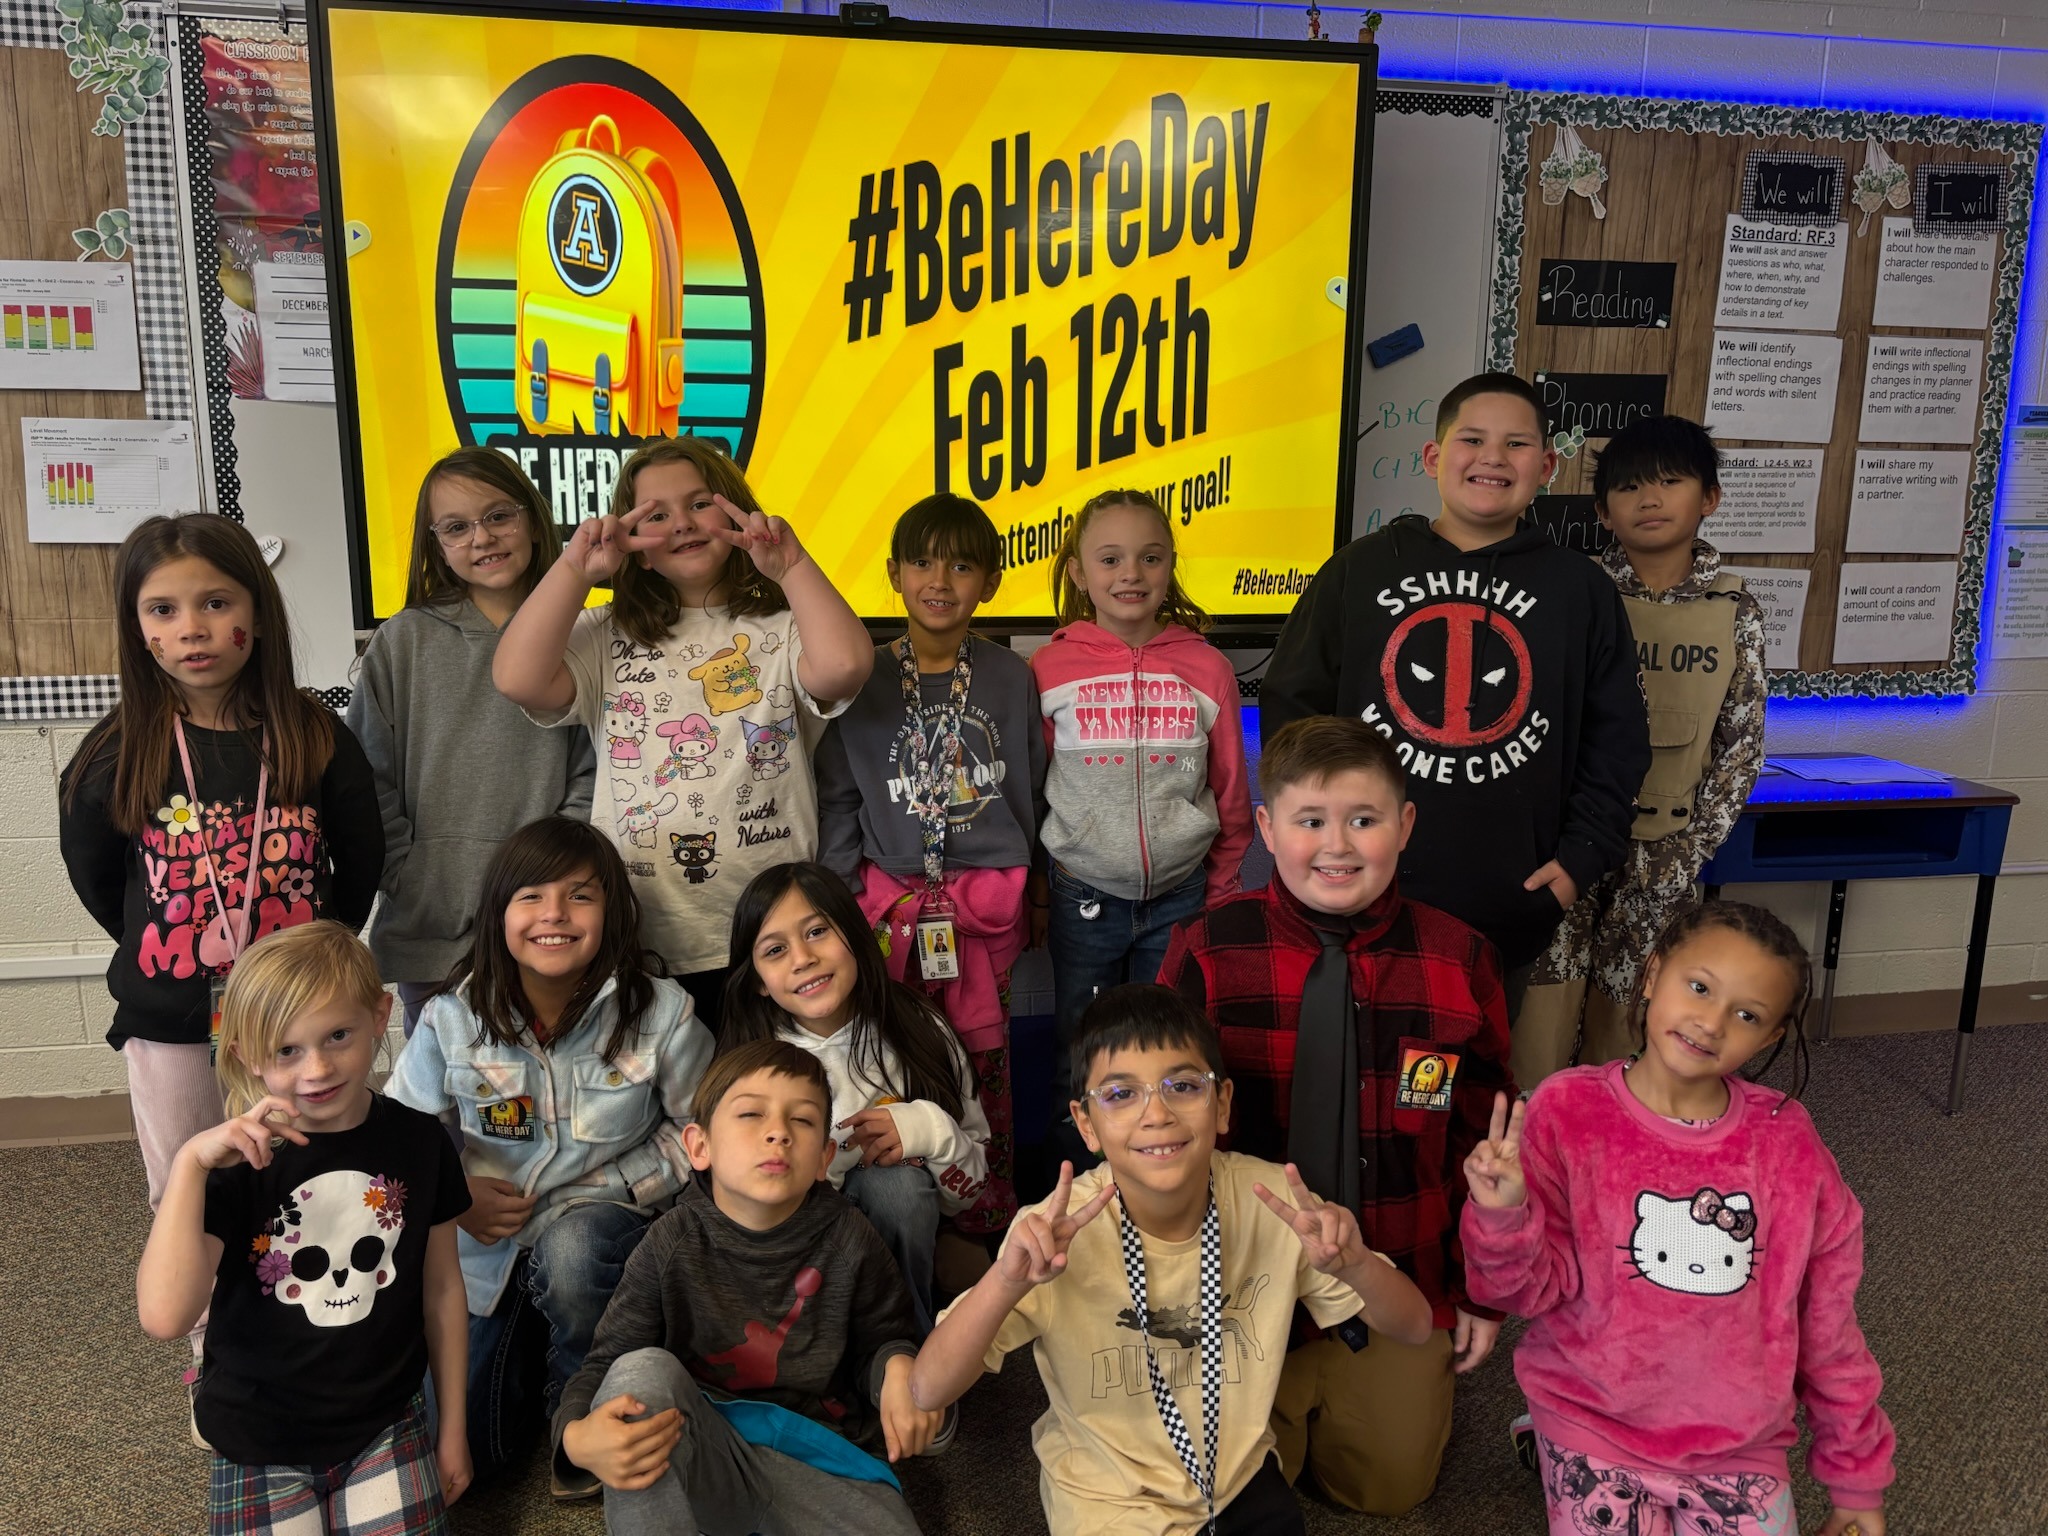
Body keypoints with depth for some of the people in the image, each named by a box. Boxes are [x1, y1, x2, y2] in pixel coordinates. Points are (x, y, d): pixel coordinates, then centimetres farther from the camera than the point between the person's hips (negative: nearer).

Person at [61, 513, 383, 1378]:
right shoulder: (117, 755, -9)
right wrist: (167, 954, 7)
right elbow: (93, 875, 6)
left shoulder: (316, 740, -9)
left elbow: (361, 862, 2)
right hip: (170, 1023, 1)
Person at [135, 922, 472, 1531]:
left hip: (386, 1424, 1)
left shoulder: (418, 1141, -9)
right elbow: (164, 1316, -30)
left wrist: (453, 1427, 8)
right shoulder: (233, 1161, -16)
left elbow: (441, 1288, 2)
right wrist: (188, 1162, -35)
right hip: (261, 1441, -1)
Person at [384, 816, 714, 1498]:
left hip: (602, 1220, -2)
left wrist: (611, 1189, -16)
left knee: (571, 1249, -39)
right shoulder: (452, 1016, -10)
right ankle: (530, 1348, 36)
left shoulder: (660, 1012, -16)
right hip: (487, 1242, 3)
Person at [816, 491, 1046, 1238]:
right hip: (890, 901, 0)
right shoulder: (862, 679, 3)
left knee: (983, 1063, 4)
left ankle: (990, 1231, 20)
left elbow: (1035, 792, 11)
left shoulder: (1012, 678, 5)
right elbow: (836, 798, 5)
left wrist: (1034, 895, 12)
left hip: (989, 900, 0)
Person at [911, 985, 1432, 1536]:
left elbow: (1414, 1327, -14)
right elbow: (928, 1391, -29)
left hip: (1243, 1471, 1)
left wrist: (1355, 1264, -36)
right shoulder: (1054, 1235, -26)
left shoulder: (1269, 1199, -20)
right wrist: (1006, 1282, -47)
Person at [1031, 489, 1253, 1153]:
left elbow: (1232, 795, 7)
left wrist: (1220, 893, 9)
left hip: (1180, 897, 1)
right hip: (1083, 898, 0)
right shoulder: (1050, 668, -4)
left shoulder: (1207, 668, -2)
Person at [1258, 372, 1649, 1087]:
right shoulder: (1358, 569, 4)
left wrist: (1581, 858, 0)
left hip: (1515, 913, 1)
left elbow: (1617, 739, 10)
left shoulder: (1581, 590, 6)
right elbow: (1289, 706, 5)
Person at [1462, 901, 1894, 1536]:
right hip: (1594, 1418, -2)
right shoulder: (1567, 1111, -14)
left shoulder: (1786, 1142, -7)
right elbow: (1535, 1289, -12)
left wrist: (1855, 1472, 11)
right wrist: (1503, 1215, -33)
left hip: (1739, 1434, 3)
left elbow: (1827, 1323, 3)